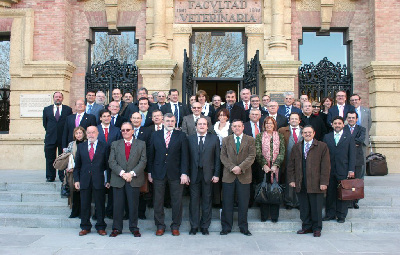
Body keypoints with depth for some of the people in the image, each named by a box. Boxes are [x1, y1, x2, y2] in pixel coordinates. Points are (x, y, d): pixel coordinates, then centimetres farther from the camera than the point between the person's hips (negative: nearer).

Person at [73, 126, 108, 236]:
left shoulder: (104, 146, 4)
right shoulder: (81, 146, 10)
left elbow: (107, 164, 3)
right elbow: (77, 165, 10)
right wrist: (76, 179, 3)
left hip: (99, 180, -2)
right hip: (84, 180, 2)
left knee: (100, 204, 4)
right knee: (84, 205, 7)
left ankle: (100, 227, 15)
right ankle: (85, 227, 20)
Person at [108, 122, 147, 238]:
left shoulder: (141, 144, 7)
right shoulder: (115, 144, 10)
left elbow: (143, 161, -1)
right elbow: (112, 162, 1)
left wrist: (132, 173, -13)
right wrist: (122, 173, -13)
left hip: (134, 179, -1)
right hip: (118, 180, 1)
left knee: (134, 205, 3)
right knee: (118, 205, 5)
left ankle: (134, 228, 15)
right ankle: (117, 228, 17)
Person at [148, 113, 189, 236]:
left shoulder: (181, 136, 3)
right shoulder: (155, 135, 8)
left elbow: (184, 156, -1)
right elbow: (151, 155, 8)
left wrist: (184, 173, -8)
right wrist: (150, 172, 4)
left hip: (175, 174, -1)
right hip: (158, 174, 1)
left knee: (177, 201, 4)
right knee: (158, 201, 6)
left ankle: (175, 226, 18)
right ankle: (160, 226, 19)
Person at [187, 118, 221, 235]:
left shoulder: (214, 139, 6)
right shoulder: (190, 139, 7)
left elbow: (217, 158, 4)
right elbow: (187, 157, 4)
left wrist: (216, 174, -2)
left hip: (208, 174, 0)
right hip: (194, 174, 0)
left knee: (207, 201, 6)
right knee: (194, 200, 4)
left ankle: (205, 226, 17)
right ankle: (194, 226, 16)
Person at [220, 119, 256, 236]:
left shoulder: (250, 140, 7)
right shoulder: (226, 140, 11)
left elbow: (252, 156, -3)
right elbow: (223, 156, 4)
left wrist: (240, 167, -15)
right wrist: (232, 167, -12)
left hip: (244, 176, -1)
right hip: (228, 176, 1)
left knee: (243, 203, 4)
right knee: (227, 203, 3)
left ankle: (243, 227, 17)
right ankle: (226, 227, 13)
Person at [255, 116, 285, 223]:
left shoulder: (280, 137, 9)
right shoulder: (259, 136, 6)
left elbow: (282, 152, 3)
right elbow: (258, 152, -2)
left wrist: (275, 165, -9)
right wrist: (264, 165, -12)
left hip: (276, 167, 1)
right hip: (263, 167, -1)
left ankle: (274, 216, 8)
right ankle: (264, 215, 8)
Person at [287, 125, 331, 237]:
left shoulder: (322, 146, 2)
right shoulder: (296, 147, 13)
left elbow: (326, 166, -3)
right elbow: (291, 164, 13)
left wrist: (324, 182, -8)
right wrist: (291, 179, 5)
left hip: (316, 184, -3)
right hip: (300, 184, 3)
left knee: (316, 207, 3)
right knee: (304, 207, 9)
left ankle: (316, 228, 17)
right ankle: (306, 227, 22)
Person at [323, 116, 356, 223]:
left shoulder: (349, 137, 5)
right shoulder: (327, 137, 11)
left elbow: (352, 155, 2)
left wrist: (351, 170, -6)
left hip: (343, 170, -2)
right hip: (329, 170, 2)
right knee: (330, 193, 5)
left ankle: (341, 215, 14)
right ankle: (330, 214, 16)